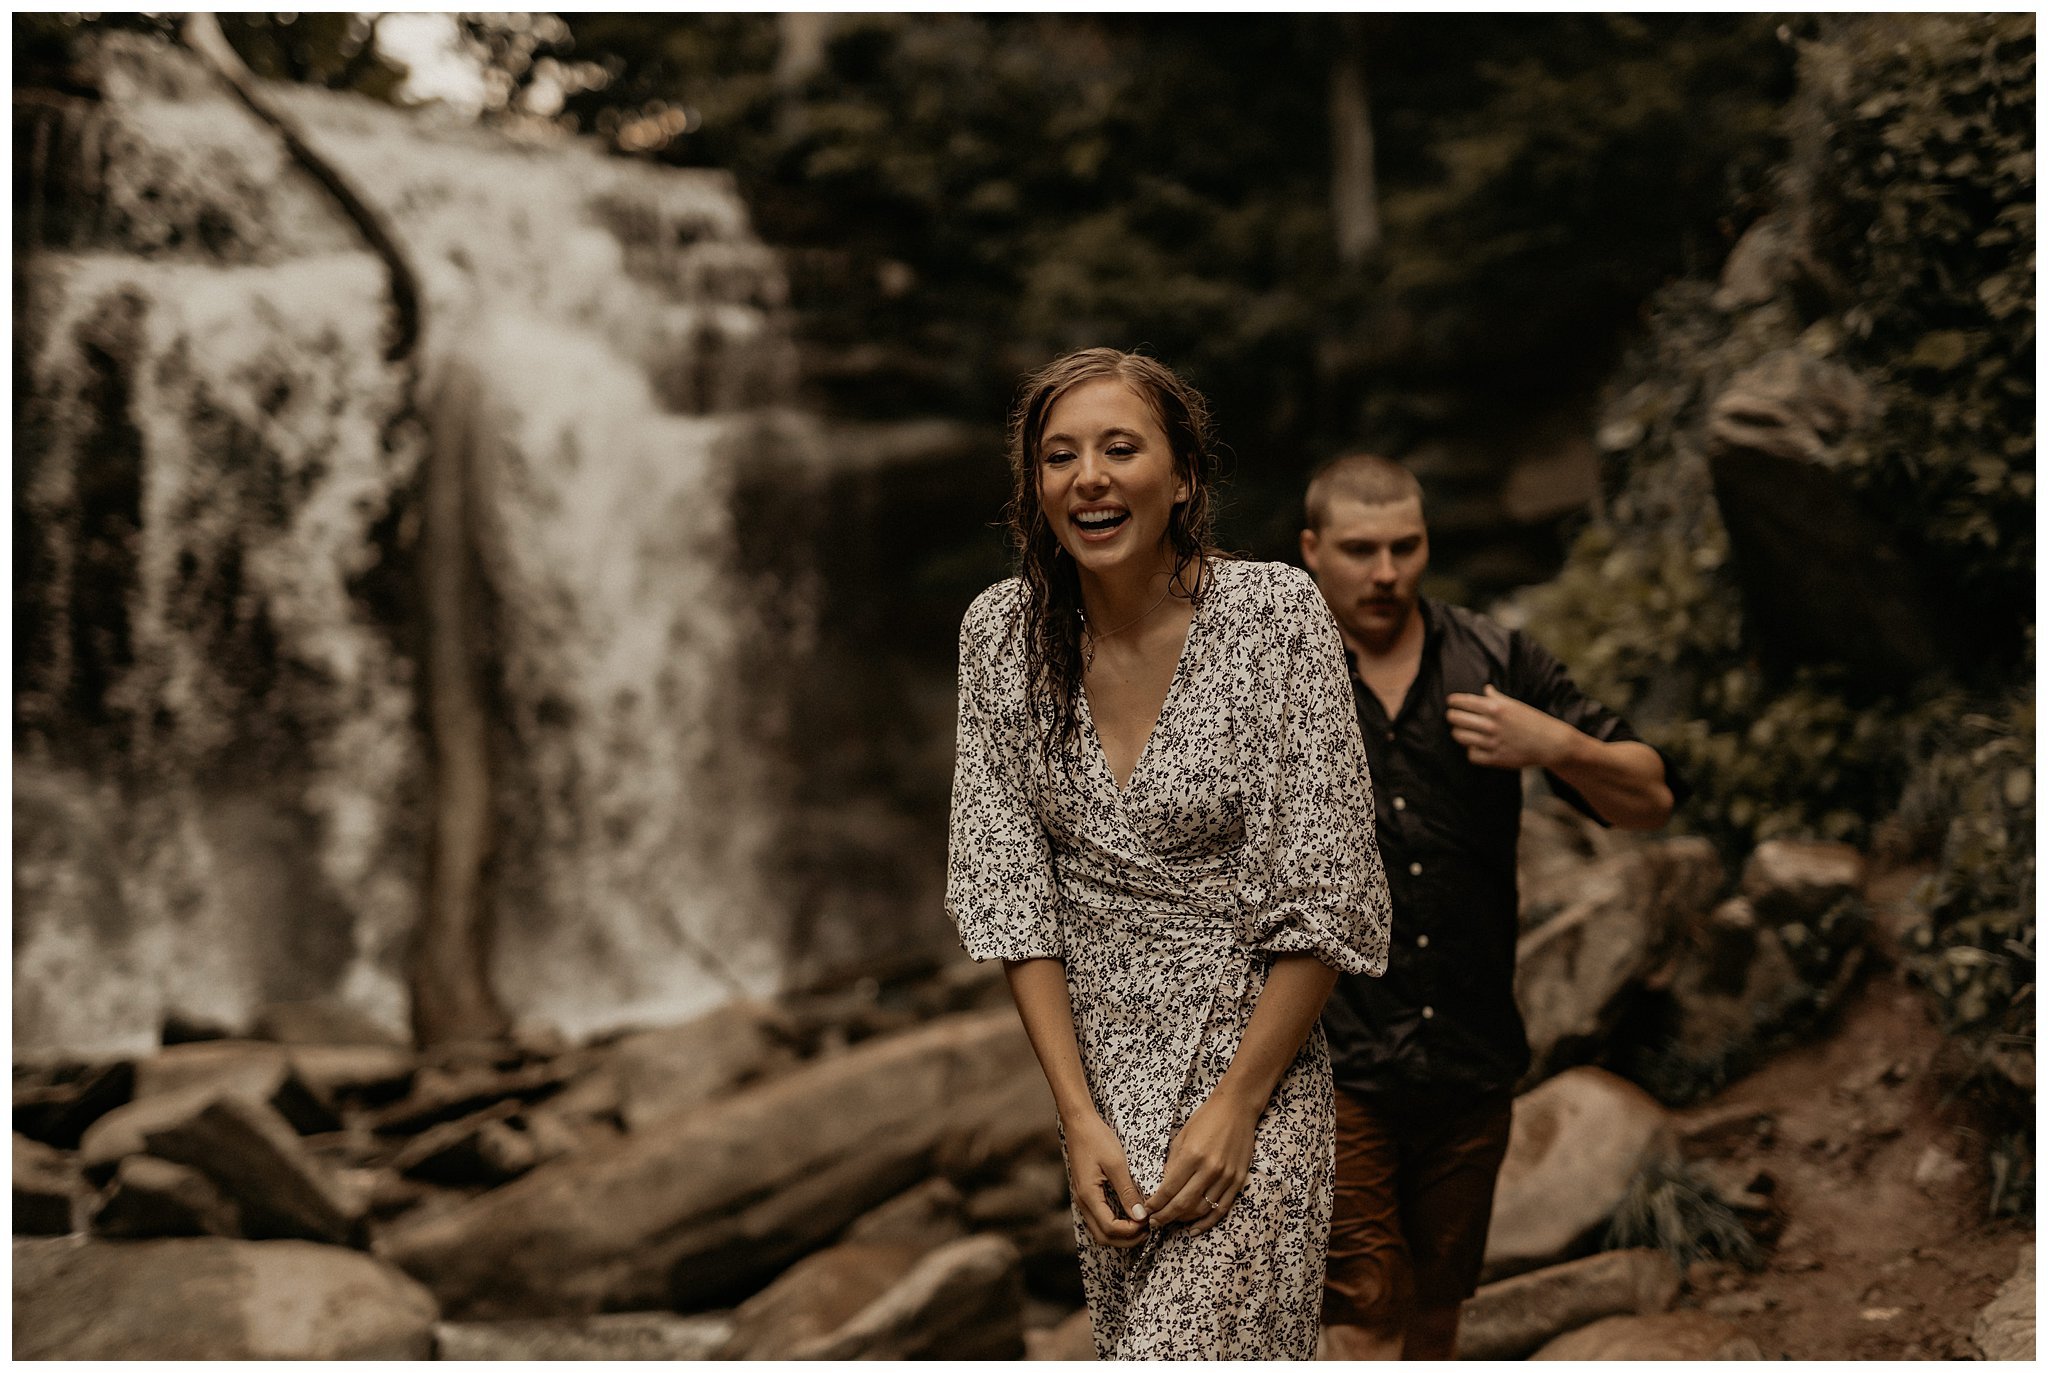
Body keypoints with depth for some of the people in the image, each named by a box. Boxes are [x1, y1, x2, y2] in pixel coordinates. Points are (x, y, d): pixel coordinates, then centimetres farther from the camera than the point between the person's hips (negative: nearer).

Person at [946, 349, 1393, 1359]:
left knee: (1194, 1348, -12)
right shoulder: (1002, 630, -3)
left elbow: (1325, 897, -12)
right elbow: (1004, 879, -3)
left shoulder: (1275, 613, -13)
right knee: (1128, 1336, 15)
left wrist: (1236, 1105, -14)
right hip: (1087, 1051, 4)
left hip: (1247, 1045, -4)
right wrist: (1077, 1111, -9)